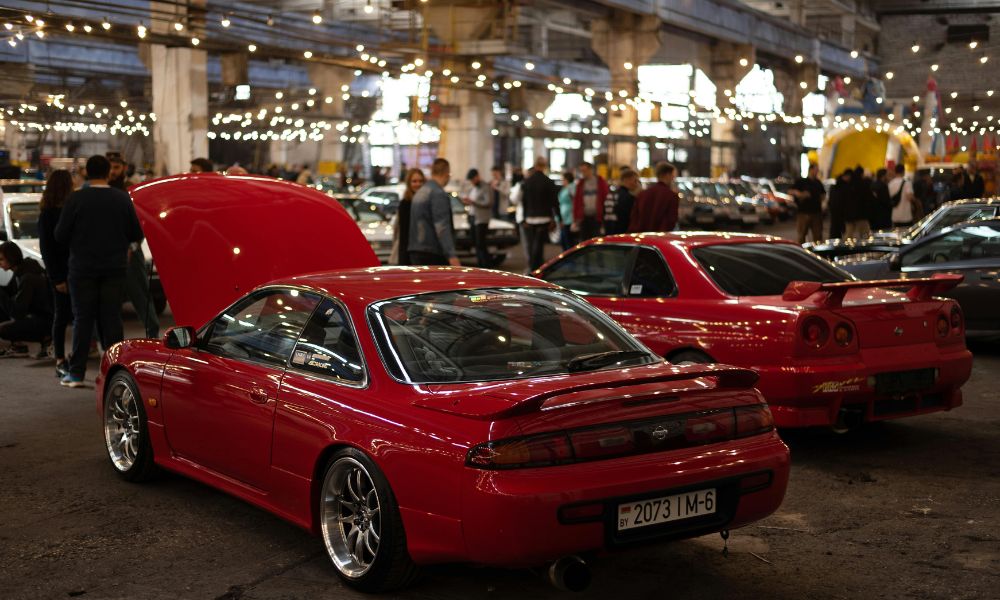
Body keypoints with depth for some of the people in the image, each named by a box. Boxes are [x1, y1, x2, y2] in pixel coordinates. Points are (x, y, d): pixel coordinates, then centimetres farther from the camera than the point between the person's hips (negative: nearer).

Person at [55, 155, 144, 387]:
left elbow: (60, 235, -7)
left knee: (83, 319, 4)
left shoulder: (76, 199, -9)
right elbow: (137, 234, 2)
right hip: (114, 269, 2)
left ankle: (76, 373, 4)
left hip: (83, 268, -2)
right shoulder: (123, 199, -2)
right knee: (111, 318, 7)